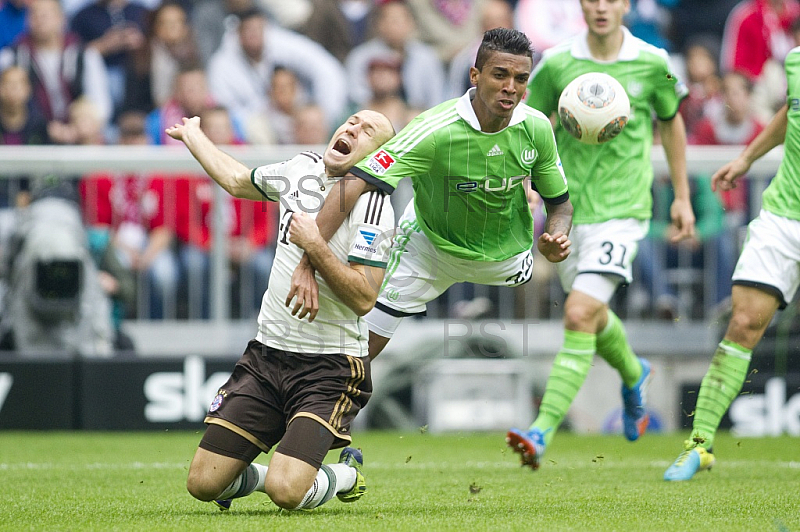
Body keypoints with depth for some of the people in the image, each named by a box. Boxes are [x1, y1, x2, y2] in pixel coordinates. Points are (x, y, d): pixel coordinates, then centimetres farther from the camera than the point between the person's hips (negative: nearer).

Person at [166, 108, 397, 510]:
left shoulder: (372, 205, -13)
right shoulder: (302, 168, 7)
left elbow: (363, 299, -19)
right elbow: (237, 180, 29)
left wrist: (313, 245, -24)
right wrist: (191, 134, 41)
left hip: (330, 369, -6)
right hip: (267, 353, 6)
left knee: (287, 492, -21)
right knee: (203, 484, -3)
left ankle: (345, 475, 11)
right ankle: (258, 475, 29)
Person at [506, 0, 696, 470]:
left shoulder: (652, 64, -5)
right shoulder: (557, 64, -5)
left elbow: (672, 122, 12)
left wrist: (683, 197, 15)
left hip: (621, 209, -3)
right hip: (567, 206, 3)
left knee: (579, 316, -18)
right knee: (593, 316, 20)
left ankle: (544, 431, -21)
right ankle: (633, 376, 53)